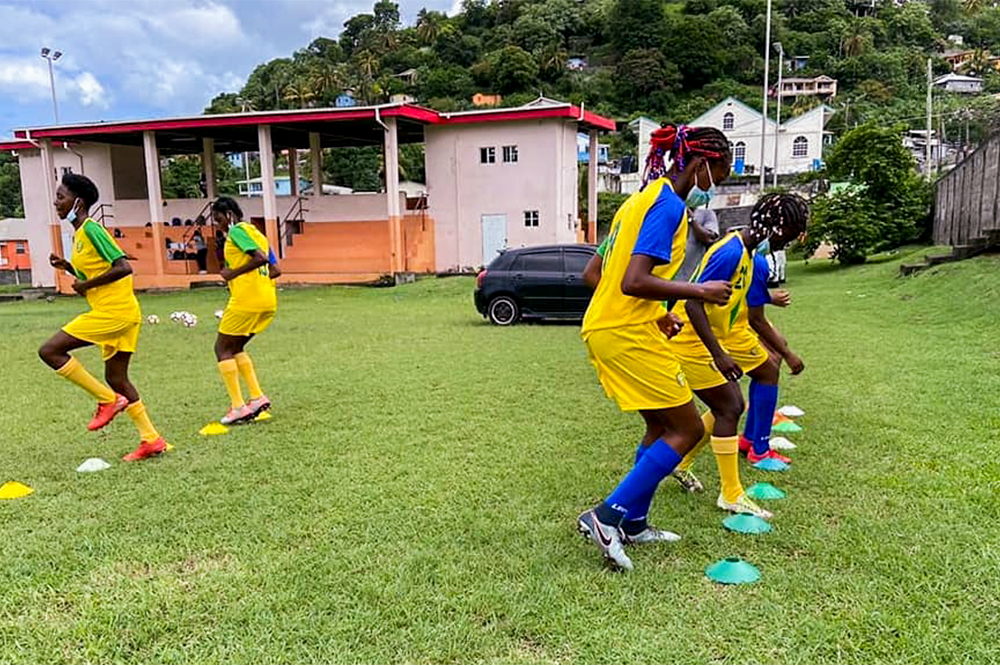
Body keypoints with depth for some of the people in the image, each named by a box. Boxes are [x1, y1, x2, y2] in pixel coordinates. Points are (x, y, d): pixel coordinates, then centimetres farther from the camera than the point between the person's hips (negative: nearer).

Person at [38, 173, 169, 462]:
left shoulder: (91, 229, -12)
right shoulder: (79, 233, 18)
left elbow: (123, 267, -21)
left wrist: (87, 285, -14)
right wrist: (67, 267, 12)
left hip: (114, 311, -10)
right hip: (120, 313, 10)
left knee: (50, 351, -9)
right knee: (116, 378, 12)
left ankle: (108, 399, -2)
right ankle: (151, 440, 15)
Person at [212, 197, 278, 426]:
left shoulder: (237, 231, -5)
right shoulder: (255, 233, 21)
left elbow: (260, 258, -21)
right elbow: (274, 269, 19)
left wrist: (232, 273, -13)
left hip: (246, 300, -9)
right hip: (268, 301, 9)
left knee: (222, 348, 3)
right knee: (235, 348, 19)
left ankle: (238, 407, -1)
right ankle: (257, 397, 10)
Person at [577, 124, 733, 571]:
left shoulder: (642, 199, 17)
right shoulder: (669, 205, -13)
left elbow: (594, 275, 19)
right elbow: (634, 281, -25)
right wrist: (700, 292, -15)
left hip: (601, 328, 10)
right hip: (628, 335, -10)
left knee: (661, 426, 19)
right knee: (687, 429, 0)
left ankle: (632, 525, 26)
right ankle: (608, 516, -3)